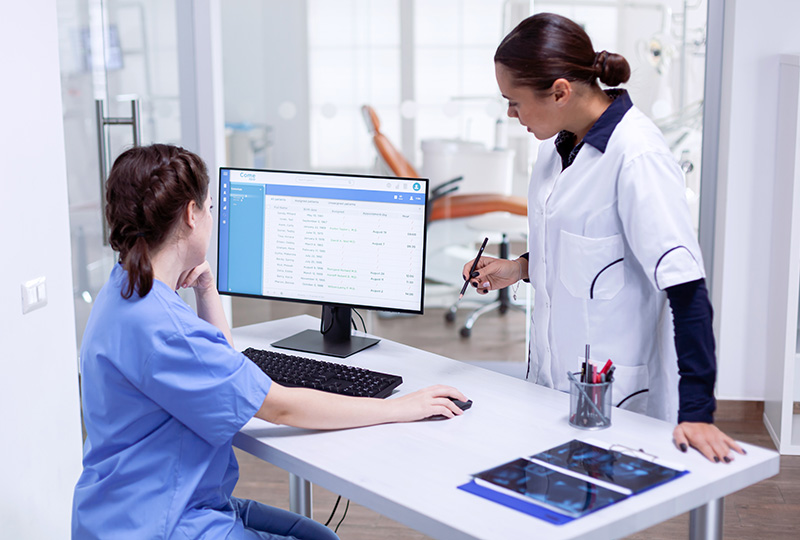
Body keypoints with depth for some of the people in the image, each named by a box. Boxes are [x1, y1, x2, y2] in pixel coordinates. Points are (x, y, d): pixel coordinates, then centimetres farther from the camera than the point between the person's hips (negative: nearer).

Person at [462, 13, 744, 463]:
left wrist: (697, 411, -28)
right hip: (553, 377, 8)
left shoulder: (638, 156, -21)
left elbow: (686, 289, -24)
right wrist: (522, 268, 6)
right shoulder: (560, 143, 5)